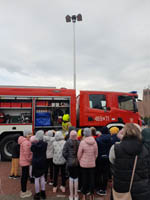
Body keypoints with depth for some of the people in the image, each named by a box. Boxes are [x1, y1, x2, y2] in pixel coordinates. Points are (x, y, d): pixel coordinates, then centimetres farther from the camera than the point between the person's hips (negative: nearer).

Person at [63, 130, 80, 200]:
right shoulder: (79, 142, -12)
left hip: (70, 163, 0)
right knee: (76, 178, 13)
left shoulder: (68, 142, -13)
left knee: (71, 178, 13)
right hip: (77, 163, 1)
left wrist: (68, 159, 3)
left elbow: (64, 153, -12)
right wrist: (78, 158, 4)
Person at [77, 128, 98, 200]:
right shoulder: (94, 142, -9)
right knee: (92, 179, 14)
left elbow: (79, 154, -9)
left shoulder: (82, 142, -18)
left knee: (84, 179, 13)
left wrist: (80, 161, 8)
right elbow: (96, 154, 2)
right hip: (92, 164, 2)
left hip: (84, 164, -2)